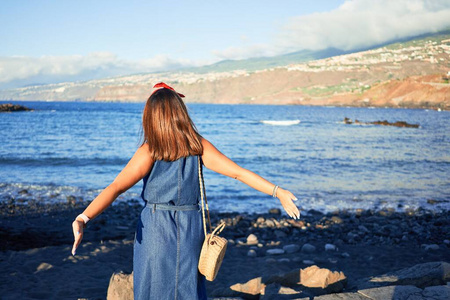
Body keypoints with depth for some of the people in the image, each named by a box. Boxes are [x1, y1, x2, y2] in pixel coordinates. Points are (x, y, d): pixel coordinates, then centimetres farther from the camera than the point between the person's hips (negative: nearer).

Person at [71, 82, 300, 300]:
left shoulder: (149, 152, -11)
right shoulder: (199, 146, -3)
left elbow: (115, 188, -22)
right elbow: (239, 173, -6)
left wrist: (83, 218, -30)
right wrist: (278, 192, -3)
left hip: (155, 232, -3)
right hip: (190, 229, 3)